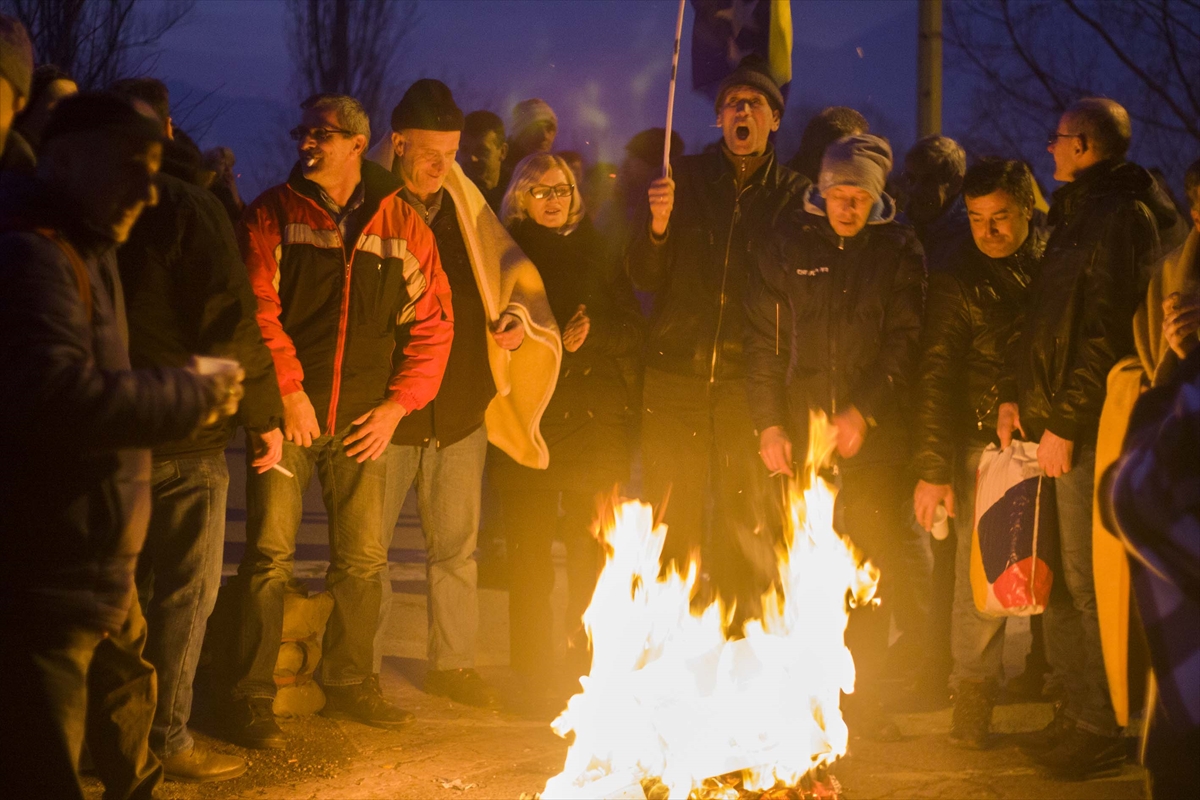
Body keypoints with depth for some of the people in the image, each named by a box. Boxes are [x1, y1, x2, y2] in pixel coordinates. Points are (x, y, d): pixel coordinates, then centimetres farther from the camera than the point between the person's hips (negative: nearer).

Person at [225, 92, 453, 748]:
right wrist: (288, 391, -14)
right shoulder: (272, 214, -1)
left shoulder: (403, 226, 6)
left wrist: (397, 404, -1)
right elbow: (257, 309, -8)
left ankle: (350, 683, 27)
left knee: (362, 559, 11)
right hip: (289, 416, -3)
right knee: (269, 555, -7)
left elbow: (433, 324, 7)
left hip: (364, 422, 3)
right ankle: (251, 700, 0)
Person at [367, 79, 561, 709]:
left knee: (456, 543, 12)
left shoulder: (466, 208, 8)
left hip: (462, 407, 4)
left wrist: (519, 316, -4)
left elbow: (508, 271, 17)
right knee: (367, 543, 3)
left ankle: (453, 663, 24)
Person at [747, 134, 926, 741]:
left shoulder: (898, 250, 4)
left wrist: (864, 411, -12)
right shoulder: (787, 242, 5)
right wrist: (769, 422, -3)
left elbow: (906, 342, 0)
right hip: (799, 430, 0)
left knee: (873, 569, 1)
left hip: (874, 435, 0)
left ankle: (862, 698, 11)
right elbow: (762, 337, 5)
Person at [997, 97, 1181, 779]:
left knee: (1089, 582, -5)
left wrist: (1065, 424, -20)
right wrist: (1015, 393, 11)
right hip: (1055, 421, 9)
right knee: (1060, 578, 13)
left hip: (1089, 433, -9)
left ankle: (1103, 730, 2)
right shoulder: (1077, 215, 19)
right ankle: (1082, 709, 23)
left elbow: (1108, 336, -19)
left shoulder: (1123, 217, -12)